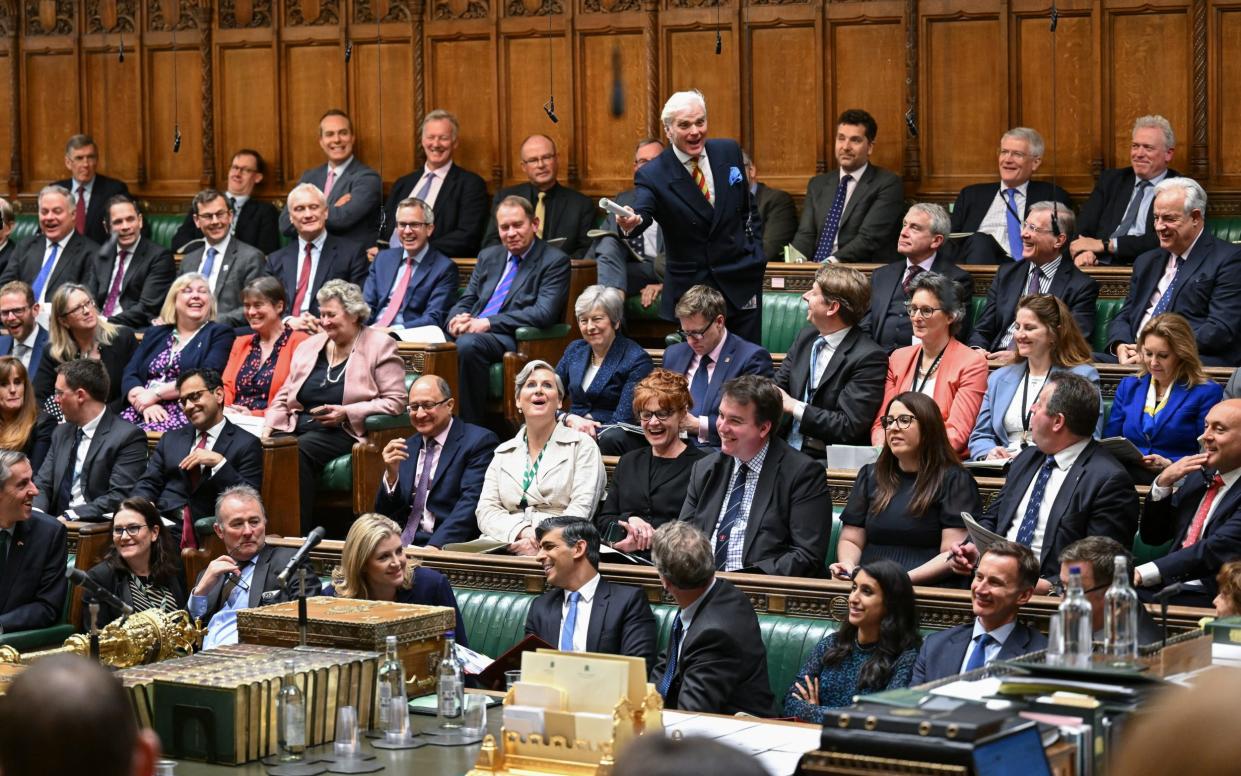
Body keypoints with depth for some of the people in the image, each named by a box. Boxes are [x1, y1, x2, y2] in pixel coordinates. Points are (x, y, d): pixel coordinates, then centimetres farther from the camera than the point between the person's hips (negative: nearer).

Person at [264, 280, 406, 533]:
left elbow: (395, 401, -5)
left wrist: (346, 413, -14)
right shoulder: (309, 346, 20)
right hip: (298, 427, 5)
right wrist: (268, 429, 3)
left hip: (345, 433, -5)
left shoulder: (379, 346, 2)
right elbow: (283, 397, 22)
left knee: (299, 450, -34)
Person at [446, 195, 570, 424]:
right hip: (472, 331, 6)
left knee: (468, 343, -37)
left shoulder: (554, 261, 2)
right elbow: (465, 301, 22)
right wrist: (457, 320, -5)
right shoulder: (488, 256, 23)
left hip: (513, 339, -6)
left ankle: (470, 429, -29)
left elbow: (544, 313, -11)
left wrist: (487, 323, -17)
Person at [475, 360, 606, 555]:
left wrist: (542, 540, -18)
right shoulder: (504, 453, 21)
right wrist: (522, 531, -12)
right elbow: (485, 510, 9)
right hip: (505, 544, 4)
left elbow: (581, 510, -2)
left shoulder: (582, 445, 9)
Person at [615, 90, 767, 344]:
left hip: (740, 283, 3)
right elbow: (642, 214, -28)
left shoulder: (729, 152, 2)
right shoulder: (652, 175, -11)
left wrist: (756, 254, 7)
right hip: (689, 291, -3)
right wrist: (631, 223, -51)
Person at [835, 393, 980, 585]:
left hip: (927, 586, -4)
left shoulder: (954, 480, 5)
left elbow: (954, 553, -5)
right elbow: (851, 540, 20)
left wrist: (907, 578, -18)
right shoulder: (870, 476, 21)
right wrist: (848, 566, -2)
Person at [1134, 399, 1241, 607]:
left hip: (1209, 598, -7)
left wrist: (1142, 574, -25)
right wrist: (1163, 482, 3)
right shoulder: (1200, 476, 18)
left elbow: (1216, 550, -19)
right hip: (1167, 587, 7)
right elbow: (1152, 537, 20)